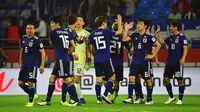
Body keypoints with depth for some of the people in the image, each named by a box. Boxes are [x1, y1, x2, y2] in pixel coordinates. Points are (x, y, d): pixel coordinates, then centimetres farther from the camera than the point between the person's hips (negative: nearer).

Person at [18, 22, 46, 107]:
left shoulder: (36, 40, -11)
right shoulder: (24, 38, 8)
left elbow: (43, 52, -9)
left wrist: (42, 65, -14)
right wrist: (20, 62, 21)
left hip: (32, 65, -7)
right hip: (24, 65, 7)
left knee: (30, 83, -6)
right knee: (20, 83, 5)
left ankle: (31, 102, 9)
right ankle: (33, 96, 25)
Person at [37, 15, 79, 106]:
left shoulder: (53, 32, -5)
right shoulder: (67, 32, 11)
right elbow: (73, 46, 7)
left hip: (61, 59, -8)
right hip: (66, 59, 8)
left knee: (67, 79, -8)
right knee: (52, 78, 13)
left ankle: (76, 101, -8)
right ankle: (47, 101, 18)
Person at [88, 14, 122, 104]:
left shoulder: (92, 34, 7)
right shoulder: (106, 32, -7)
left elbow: (91, 49, 11)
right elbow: (120, 32, -1)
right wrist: (119, 22, 12)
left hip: (97, 60, 5)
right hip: (106, 59, -5)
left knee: (98, 79, 7)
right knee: (112, 77, 6)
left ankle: (98, 98, 1)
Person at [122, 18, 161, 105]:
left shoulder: (148, 36, -7)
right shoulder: (135, 35, 6)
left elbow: (158, 45, -3)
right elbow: (124, 39, 0)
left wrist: (152, 55, -5)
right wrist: (126, 29, -6)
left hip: (145, 62, -4)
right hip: (135, 61, 4)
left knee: (148, 80, 6)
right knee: (131, 78, -9)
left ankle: (149, 99, 17)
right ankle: (130, 98, -9)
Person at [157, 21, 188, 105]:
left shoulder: (181, 37, -8)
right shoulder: (171, 37, 12)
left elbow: (185, 48, -14)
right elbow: (162, 42, 20)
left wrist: (183, 58, -25)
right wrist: (158, 33, 13)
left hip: (178, 63, -7)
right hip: (169, 63, 7)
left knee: (180, 80, -1)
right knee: (166, 79, 6)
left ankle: (180, 99, 7)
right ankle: (171, 97, 19)